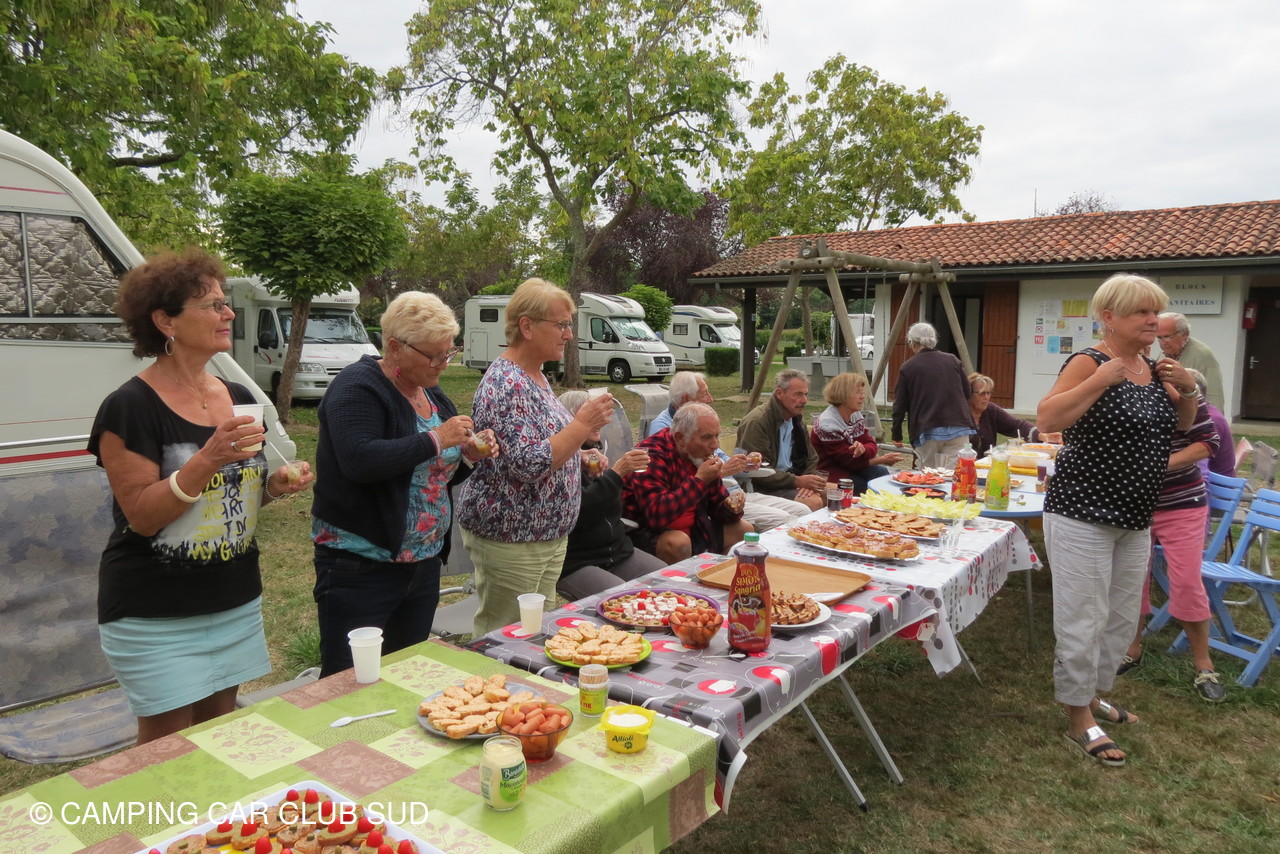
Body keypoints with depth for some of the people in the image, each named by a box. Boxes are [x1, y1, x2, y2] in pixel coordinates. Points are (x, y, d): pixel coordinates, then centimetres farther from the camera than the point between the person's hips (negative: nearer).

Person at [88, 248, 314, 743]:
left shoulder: (240, 399, 5)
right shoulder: (130, 408, -14)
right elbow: (142, 516, -17)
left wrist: (275, 485, -5)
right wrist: (208, 459, -29)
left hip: (236, 603, 6)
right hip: (157, 616, -6)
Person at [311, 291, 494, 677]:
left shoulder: (432, 393, 10)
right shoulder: (358, 387, -14)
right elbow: (359, 461, -29)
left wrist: (469, 453, -1)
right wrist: (435, 439, -25)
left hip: (424, 564, 8)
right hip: (361, 568, -7)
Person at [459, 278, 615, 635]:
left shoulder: (536, 376, 10)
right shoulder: (505, 384, -20)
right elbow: (528, 465, -27)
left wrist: (581, 457, 9)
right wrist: (583, 425, -24)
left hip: (548, 535, 10)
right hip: (510, 539, -10)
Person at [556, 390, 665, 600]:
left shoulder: (595, 453, 15)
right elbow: (579, 514, -23)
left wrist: (600, 470, -5)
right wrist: (617, 472, -24)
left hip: (618, 551, 8)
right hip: (575, 564, -8)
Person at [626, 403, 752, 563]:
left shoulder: (702, 456, 4)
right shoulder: (652, 456, -23)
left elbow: (718, 501, 13)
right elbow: (657, 515, -35)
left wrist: (730, 507, -12)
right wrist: (699, 479, -33)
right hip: (650, 532, -8)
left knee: (744, 529, 5)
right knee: (679, 543, -37)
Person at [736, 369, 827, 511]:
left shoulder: (796, 418, 12)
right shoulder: (756, 422, -17)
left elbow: (811, 458, 14)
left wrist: (808, 481, -10)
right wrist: (797, 481, -23)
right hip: (764, 488, -9)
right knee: (814, 503, -28)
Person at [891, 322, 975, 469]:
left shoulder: (908, 367, 2)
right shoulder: (953, 361, 11)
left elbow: (900, 405, 5)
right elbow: (967, 394, 16)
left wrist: (897, 435, 15)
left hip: (927, 431, -2)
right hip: (959, 428, 2)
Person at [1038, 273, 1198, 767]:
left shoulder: (1153, 368, 10)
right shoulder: (1089, 363, -13)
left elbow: (1182, 425, 20)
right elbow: (1046, 420, -25)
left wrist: (1185, 390, 2)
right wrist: (1102, 379, -28)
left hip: (1134, 519, 8)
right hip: (1083, 514, -8)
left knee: (1122, 619, 19)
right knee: (1083, 620, -1)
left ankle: (1093, 694, 37)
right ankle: (1080, 721, 14)